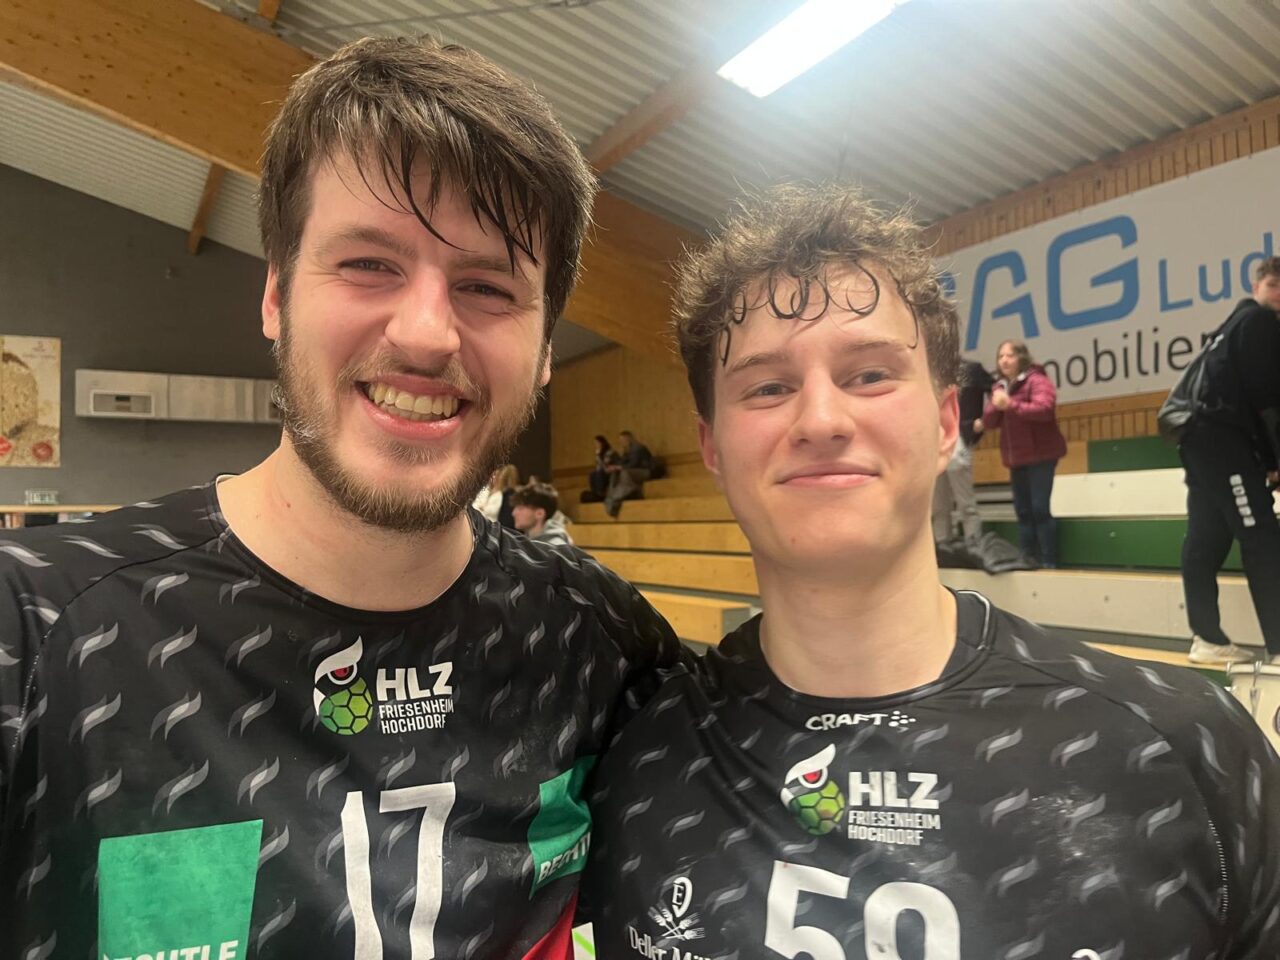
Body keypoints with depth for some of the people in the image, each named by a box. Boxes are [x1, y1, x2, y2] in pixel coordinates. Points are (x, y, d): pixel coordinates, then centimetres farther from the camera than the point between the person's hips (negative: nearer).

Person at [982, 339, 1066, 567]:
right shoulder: (999, 386, 13)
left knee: (1039, 508, -10)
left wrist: (1011, 404, -29)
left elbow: (1044, 409, -24)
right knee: (1023, 511, 8)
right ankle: (1027, 560, 14)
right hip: (1015, 458, 7)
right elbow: (988, 423, 8)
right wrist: (995, 406, -12)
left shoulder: (1037, 380, -7)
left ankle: (1048, 562, -4)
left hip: (1041, 455, -7)